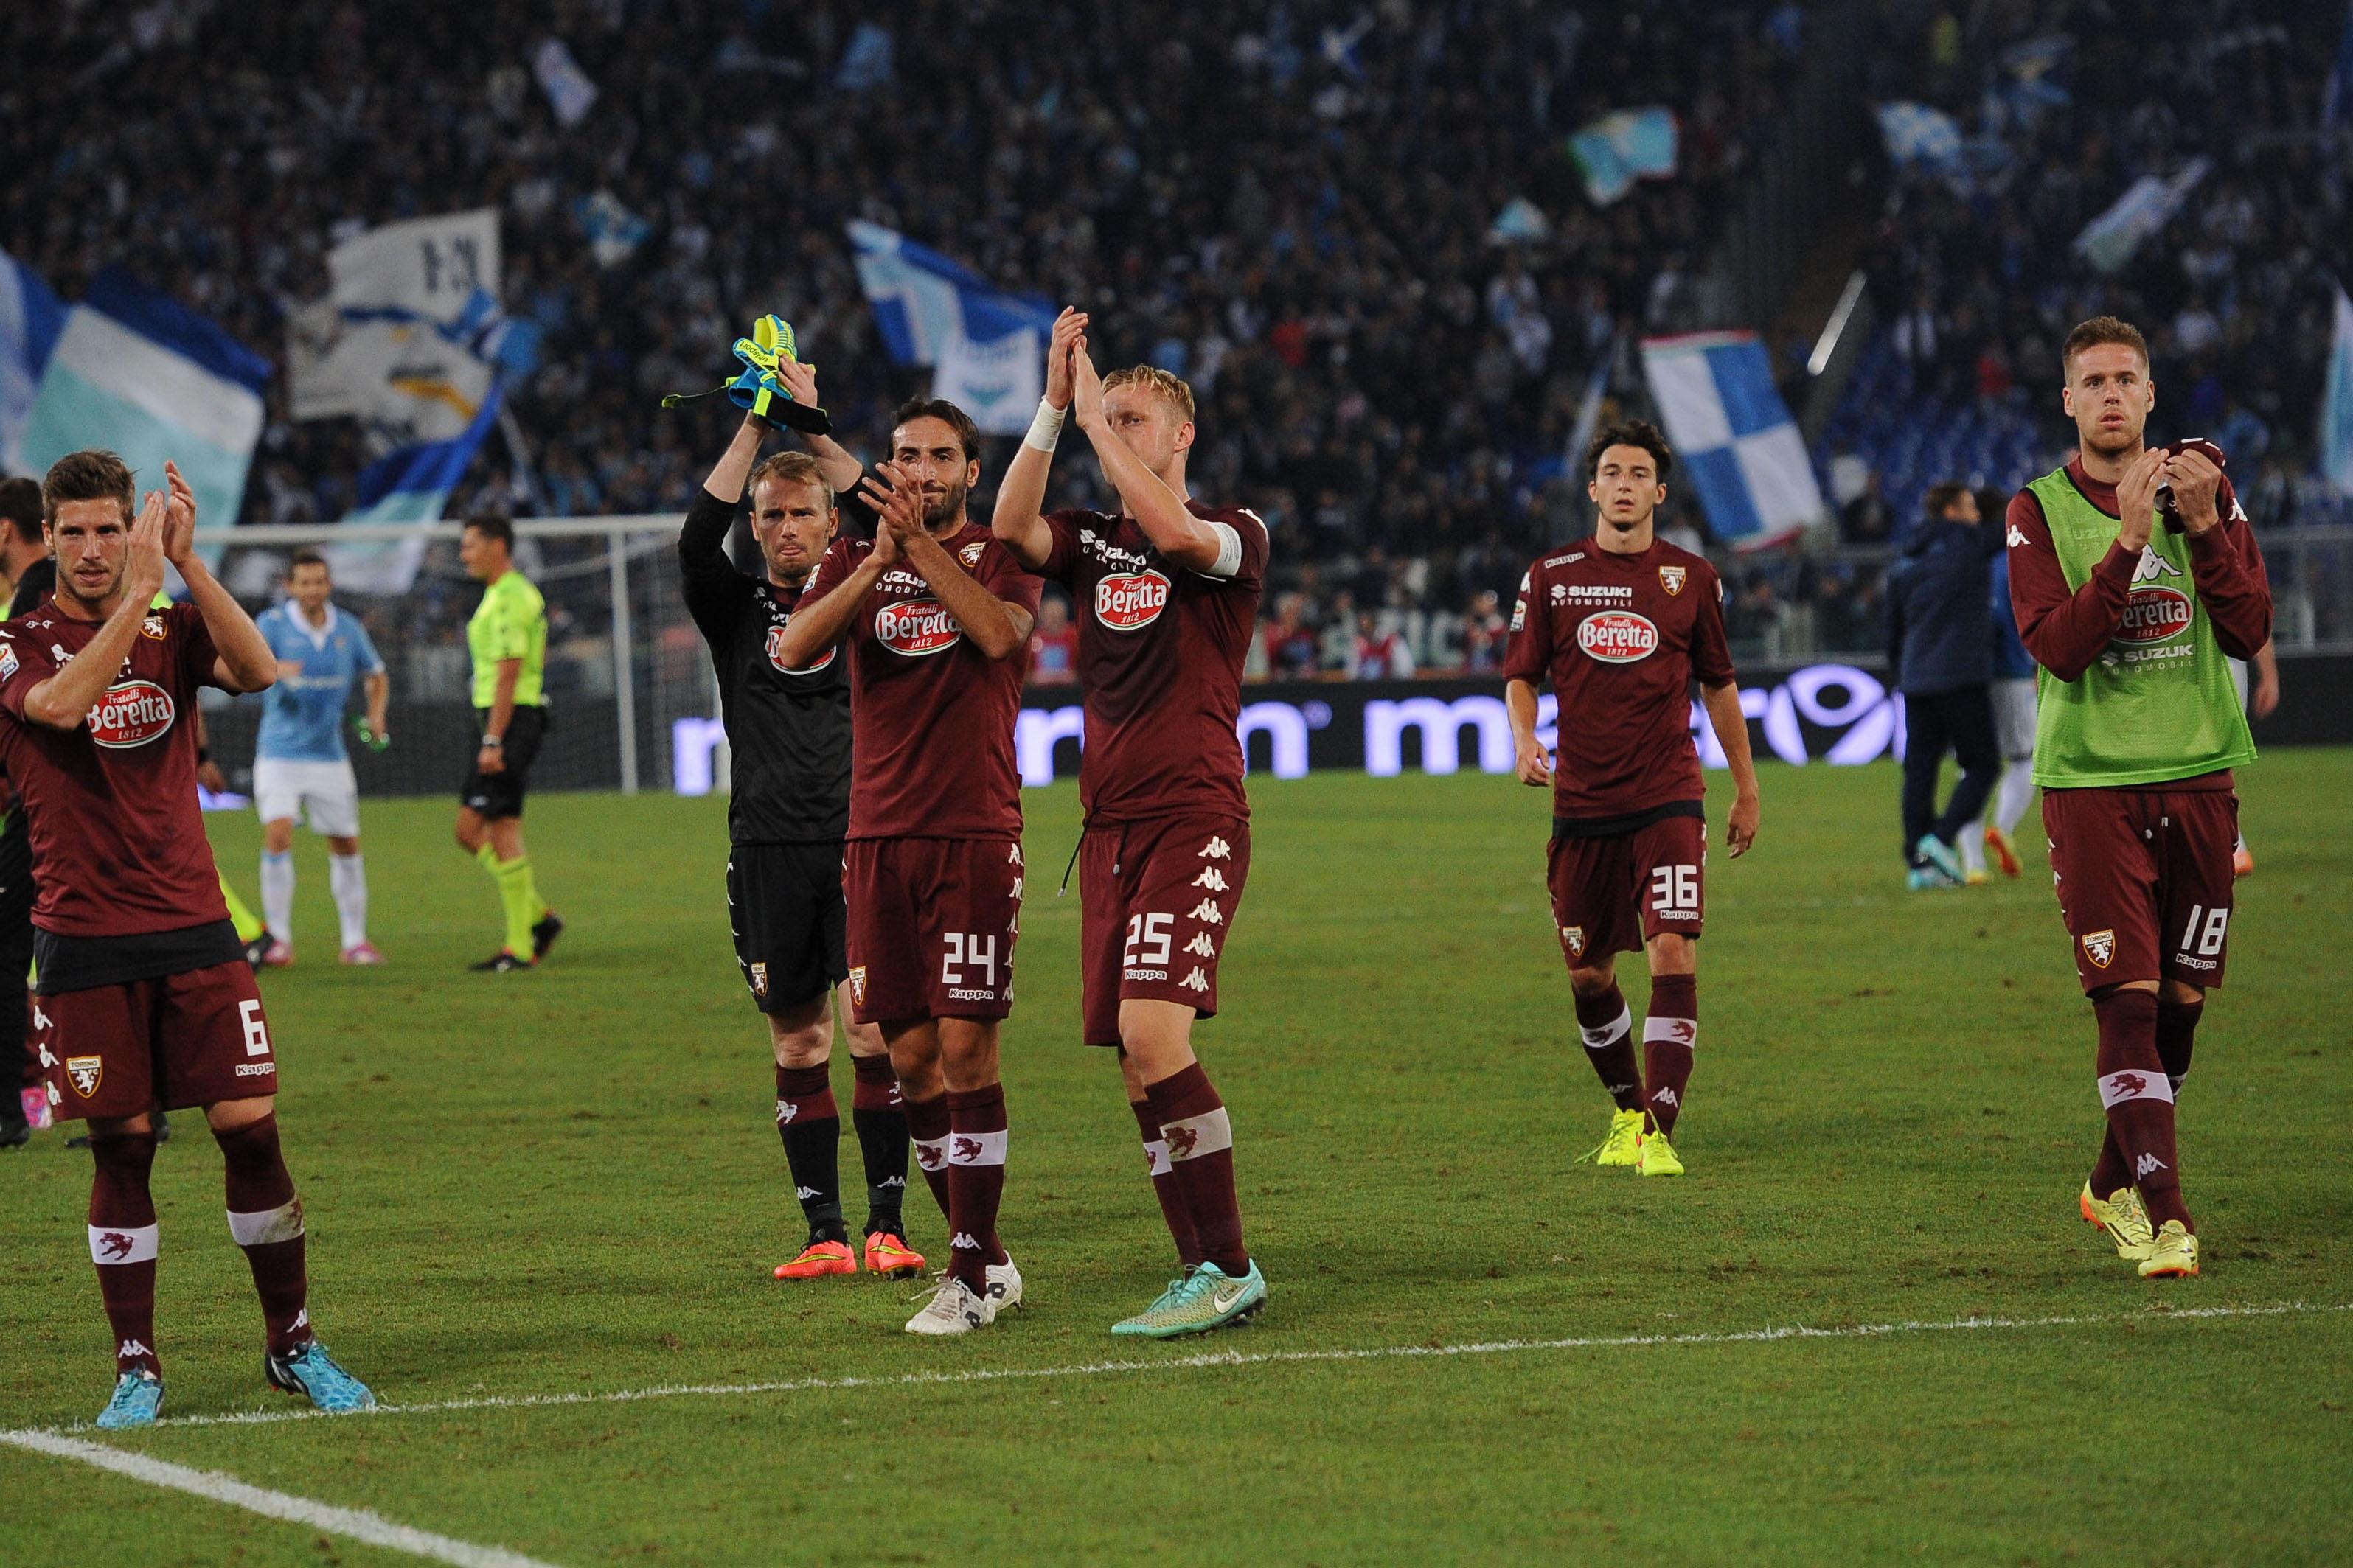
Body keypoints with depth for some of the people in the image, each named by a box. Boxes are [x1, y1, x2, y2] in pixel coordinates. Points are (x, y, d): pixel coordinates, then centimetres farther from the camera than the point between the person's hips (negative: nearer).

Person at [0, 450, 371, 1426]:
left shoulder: (171, 629, 7)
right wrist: (138, 593, -23)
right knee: (120, 1149, 0)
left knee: (252, 1129, -2)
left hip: (193, 926, 2)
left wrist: (187, 561, -18)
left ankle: (293, 1346, 11)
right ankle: (137, 1368, 8)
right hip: (84, 944, -2)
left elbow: (257, 673, -13)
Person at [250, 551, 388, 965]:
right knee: (278, 835, -18)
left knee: (345, 845, 7)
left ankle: (354, 940, 19)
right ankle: (279, 938, -10)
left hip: (329, 756, 4)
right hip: (279, 754, -4)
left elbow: (376, 675, 19)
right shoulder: (272, 624, -7)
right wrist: (273, 670, -45)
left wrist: (376, 714, 0)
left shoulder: (348, 628, 3)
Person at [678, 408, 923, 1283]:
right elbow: (696, 541, -7)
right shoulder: (736, 612, 11)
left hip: (861, 844, -1)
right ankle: (825, 1234, 8)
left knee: (875, 1028, -11)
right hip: (769, 848, 1)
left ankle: (888, 1223, -7)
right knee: (798, 1043, 3)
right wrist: (754, 426, -9)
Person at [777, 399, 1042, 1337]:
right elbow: (794, 650, -6)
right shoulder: (855, 560, 12)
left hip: (975, 837, -4)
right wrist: (878, 561, -16)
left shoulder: (999, 555, 4)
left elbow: (999, 633, -18)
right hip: (879, 837, 4)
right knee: (910, 1056, 4)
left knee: (965, 1048, -9)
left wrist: (922, 542, -19)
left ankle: (972, 1275, -6)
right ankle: (984, 1258, 16)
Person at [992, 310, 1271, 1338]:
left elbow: (1177, 533, -22)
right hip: (1110, 828, 6)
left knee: (1153, 1034, -20)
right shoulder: (1089, 541, 15)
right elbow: (1012, 528, -5)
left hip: (1195, 819, -6)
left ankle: (1226, 1269, -16)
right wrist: (1055, 407, -11)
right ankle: (1207, 1272, 7)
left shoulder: (1234, 535, 1)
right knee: (1140, 1066, 2)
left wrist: (1095, 413, -13)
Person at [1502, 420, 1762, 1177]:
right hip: (1581, 805, 2)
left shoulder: (1692, 577, 5)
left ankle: (1660, 1134, -17)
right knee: (1588, 975, 9)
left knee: (1673, 954, -17)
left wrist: (1746, 788, 17)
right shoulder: (1551, 576, 4)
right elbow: (1521, 674, 9)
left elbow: (1718, 684, 15)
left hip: (1667, 801, -2)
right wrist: (1525, 738, -12)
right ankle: (1628, 1112, 32)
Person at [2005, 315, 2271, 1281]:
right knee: (2128, 999, -12)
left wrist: (2205, 525, -13)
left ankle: (2116, 1183, 27)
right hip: (2090, 781, -3)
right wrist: (2129, 541, -22)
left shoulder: (2206, 492, 8)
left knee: (2180, 1001, 8)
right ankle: (2162, 1213, -13)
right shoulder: (2039, 511, 0)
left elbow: (2251, 632, -1)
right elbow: (2059, 648, -13)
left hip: (2198, 776, 3)